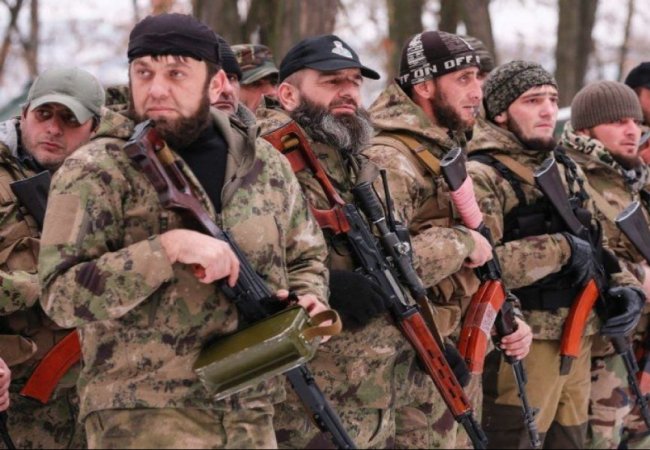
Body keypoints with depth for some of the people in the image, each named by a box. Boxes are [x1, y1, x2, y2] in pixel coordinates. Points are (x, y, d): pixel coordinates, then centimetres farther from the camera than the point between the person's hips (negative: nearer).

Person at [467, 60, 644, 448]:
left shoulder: (568, 170, 15)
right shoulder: (482, 176, -12)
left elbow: (599, 242, 23)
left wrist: (627, 286, 3)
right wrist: (562, 249, -21)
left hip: (579, 343, 8)